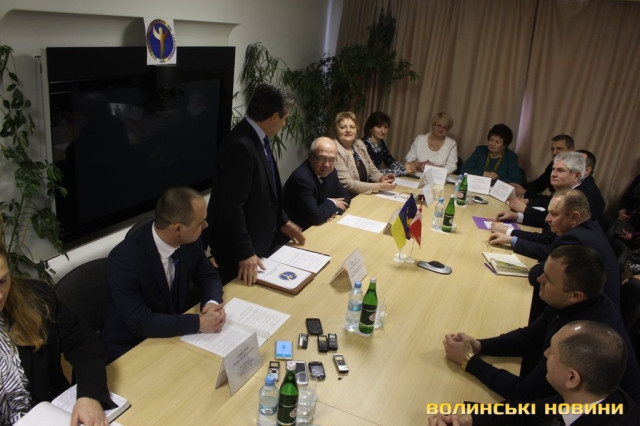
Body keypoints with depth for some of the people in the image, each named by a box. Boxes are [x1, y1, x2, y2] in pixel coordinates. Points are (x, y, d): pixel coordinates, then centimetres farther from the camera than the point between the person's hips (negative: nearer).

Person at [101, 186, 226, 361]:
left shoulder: (189, 240, -12)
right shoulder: (124, 259, -28)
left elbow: (209, 276, 2)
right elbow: (140, 322, -27)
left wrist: (212, 303, -19)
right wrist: (198, 323, -29)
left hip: (175, 332, 6)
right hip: (130, 348, -5)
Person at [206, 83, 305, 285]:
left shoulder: (258, 138, 3)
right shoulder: (240, 146, -27)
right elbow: (231, 206, -26)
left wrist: (283, 221, 14)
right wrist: (245, 253, -23)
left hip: (261, 239, 9)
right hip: (240, 246, -9)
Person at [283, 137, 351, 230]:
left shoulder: (329, 171, -2)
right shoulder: (301, 178, -26)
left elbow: (344, 196, 9)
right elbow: (315, 216, -29)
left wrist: (333, 210, -11)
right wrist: (332, 203, -11)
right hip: (301, 232, -8)